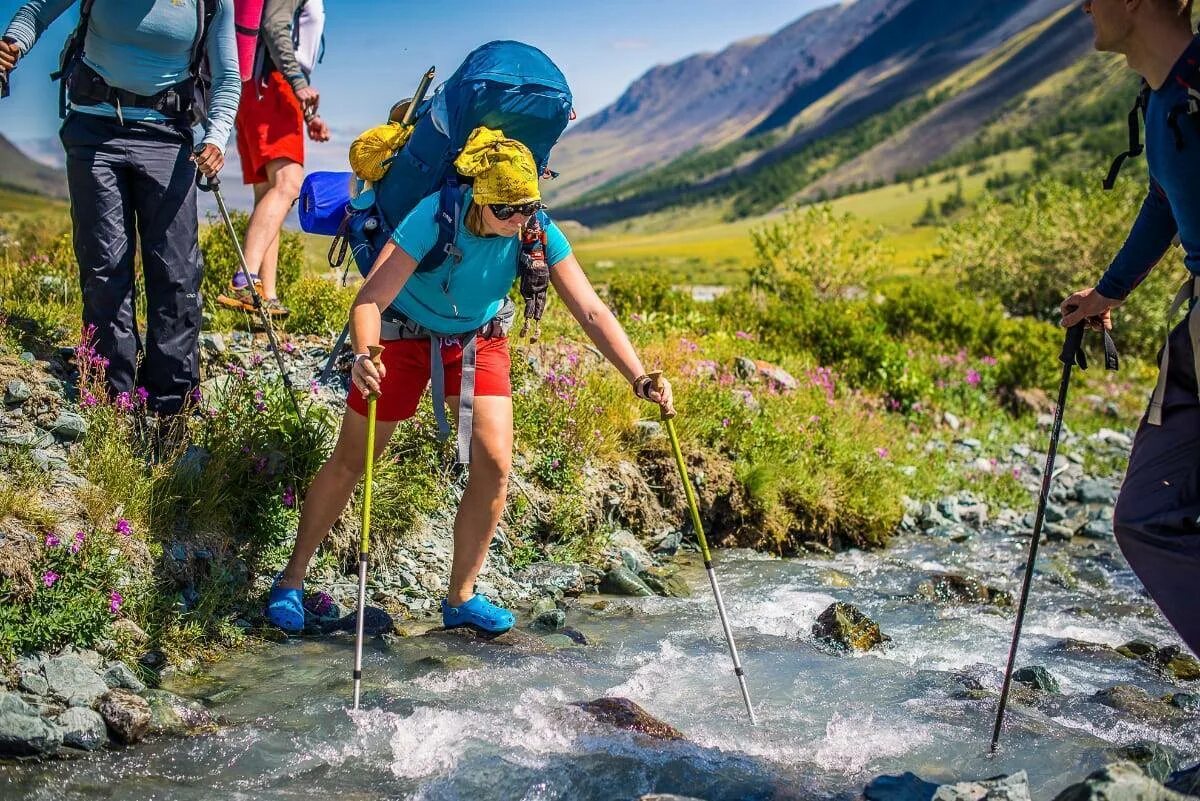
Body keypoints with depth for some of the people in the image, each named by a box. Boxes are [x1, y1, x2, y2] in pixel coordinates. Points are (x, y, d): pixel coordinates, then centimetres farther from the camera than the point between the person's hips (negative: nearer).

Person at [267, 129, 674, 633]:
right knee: (349, 462, 5)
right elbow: (370, 300, -37)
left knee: (494, 465, -10)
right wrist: (363, 356, -57)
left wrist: (639, 378, -35)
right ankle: (290, 581, 23)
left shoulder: (538, 232, -23)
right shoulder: (433, 218, -33)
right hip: (405, 335, -3)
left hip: (479, 341, 3)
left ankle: (461, 598, 7)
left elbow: (590, 309, -25)